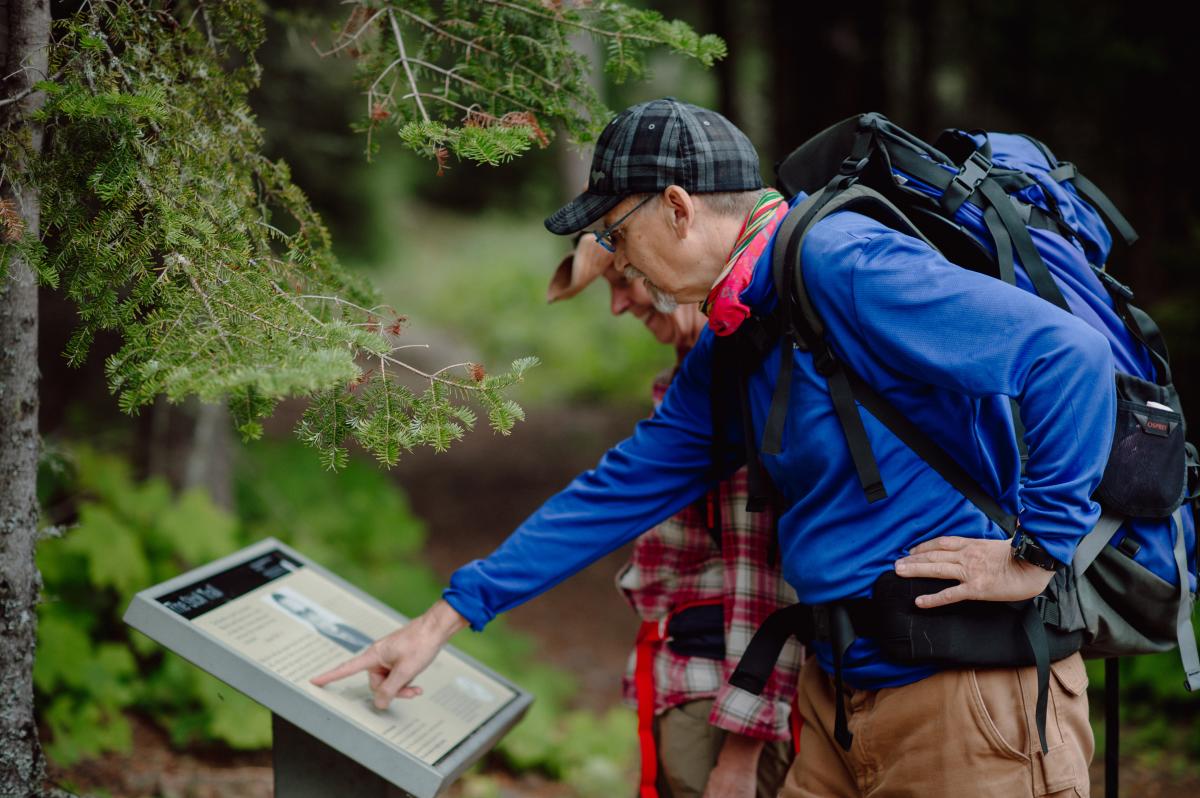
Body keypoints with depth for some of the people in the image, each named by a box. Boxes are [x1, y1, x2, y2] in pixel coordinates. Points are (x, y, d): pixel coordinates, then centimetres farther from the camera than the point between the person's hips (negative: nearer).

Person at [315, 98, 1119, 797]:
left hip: (966, 696, -9)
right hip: (839, 691, 9)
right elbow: (621, 491, 20)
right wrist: (449, 616, 19)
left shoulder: (844, 266, -18)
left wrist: (1037, 552, -20)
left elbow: (1073, 354, -26)